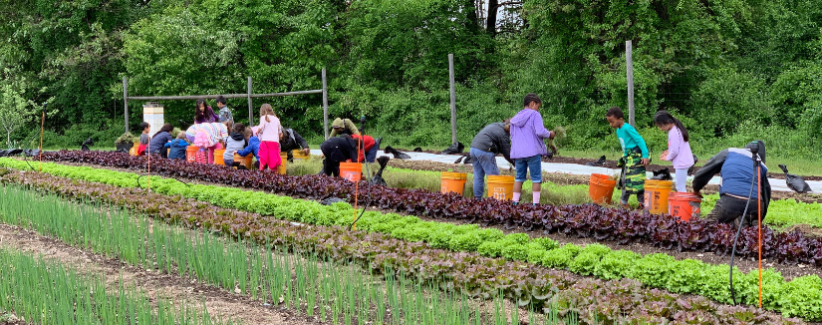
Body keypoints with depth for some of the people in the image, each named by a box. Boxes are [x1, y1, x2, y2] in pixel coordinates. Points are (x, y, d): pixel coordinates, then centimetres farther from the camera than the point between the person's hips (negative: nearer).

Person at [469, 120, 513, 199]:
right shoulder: (503, 135, -8)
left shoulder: (496, 125, 19)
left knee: (478, 176, 13)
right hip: (484, 151, -9)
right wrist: (515, 163, 10)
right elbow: (507, 153, -1)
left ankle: (477, 198, 15)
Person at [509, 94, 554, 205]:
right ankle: (536, 203, -2)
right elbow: (540, 131, -16)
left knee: (519, 177, 12)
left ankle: (515, 202, 8)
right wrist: (549, 134, 2)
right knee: (536, 178, 2)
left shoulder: (516, 117, 17)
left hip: (517, 152, 6)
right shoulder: (534, 115, -4)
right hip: (533, 152, -6)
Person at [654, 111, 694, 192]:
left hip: (681, 163, -10)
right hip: (684, 161, 10)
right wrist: (669, 152, 9)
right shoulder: (677, 128, 11)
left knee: (680, 187, -7)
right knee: (681, 186, 14)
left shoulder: (673, 133, -20)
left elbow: (675, 151, -19)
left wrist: (668, 158, -1)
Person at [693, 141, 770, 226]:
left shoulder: (728, 153, 22)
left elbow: (702, 174, 23)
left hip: (730, 201, -2)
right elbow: (766, 195, 27)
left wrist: (696, 190, 43)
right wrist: (758, 220, 37)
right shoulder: (762, 167, 26)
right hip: (754, 205, 2)